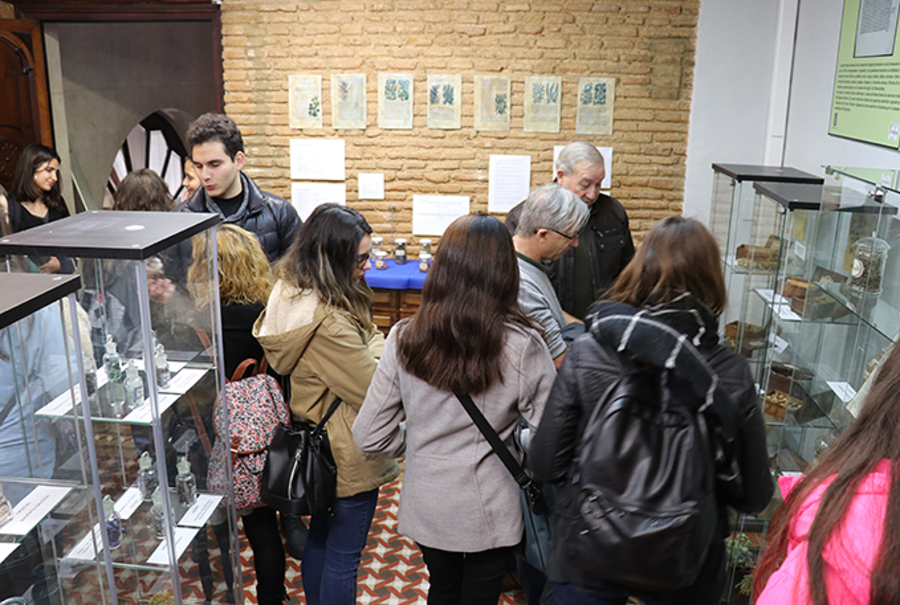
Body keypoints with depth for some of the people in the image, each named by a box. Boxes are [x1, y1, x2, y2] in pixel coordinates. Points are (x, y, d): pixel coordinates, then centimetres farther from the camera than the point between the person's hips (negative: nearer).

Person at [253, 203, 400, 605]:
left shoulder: (292, 294, -2)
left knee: (320, 539, 27)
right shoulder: (329, 323, -33)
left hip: (315, 449, 10)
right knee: (343, 556, 9)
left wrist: (377, 345, -8)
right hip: (347, 456, -10)